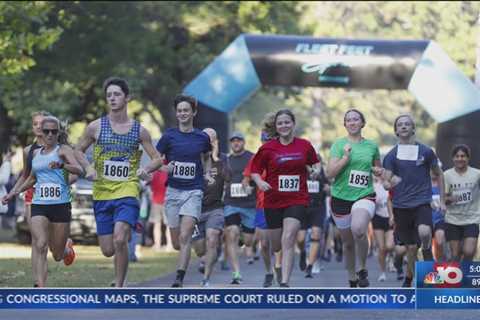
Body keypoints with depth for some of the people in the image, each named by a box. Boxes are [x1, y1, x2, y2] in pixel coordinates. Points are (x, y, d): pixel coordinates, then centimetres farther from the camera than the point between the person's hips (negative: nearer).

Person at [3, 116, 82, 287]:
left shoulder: (63, 150, -2)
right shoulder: (36, 153, 14)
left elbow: (79, 170, -19)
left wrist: (61, 165, -37)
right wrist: (14, 193, 21)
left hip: (61, 205, -3)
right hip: (39, 205, 3)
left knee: (58, 255, 8)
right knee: (39, 245, -21)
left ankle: (67, 248, 46)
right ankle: (40, 286, -26)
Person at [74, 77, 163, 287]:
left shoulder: (139, 130, 3)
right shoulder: (96, 127, 3)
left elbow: (157, 159, 9)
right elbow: (78, 150, 14)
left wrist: (146, 169, -13)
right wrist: (88, 168, -6)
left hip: (127, 192, -2)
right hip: (102, 193, 2)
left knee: (119, 240, -22)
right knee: (108, 250, 3)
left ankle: (119, 287, -9)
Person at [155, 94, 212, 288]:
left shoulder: (202, 137, 4)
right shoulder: (169, 136, 0)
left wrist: (207, 174, 8)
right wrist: (165, 168, -16)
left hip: (194, 191, -1)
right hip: (173, 191, 1)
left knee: (184, 238, -17)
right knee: (176, 243, 7)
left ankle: (179, 279, -18)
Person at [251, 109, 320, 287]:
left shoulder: (305, 146, 2)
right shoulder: (268, 148, -2)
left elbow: (314, 164, 19)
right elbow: (255, 170, 5)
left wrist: (315, 171, -3)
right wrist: (260, 182, -15)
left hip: (297, 200, -1)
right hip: (273, 201, 1)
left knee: (288, 241, -18)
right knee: (275, 245, 10)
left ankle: (284, 283, -19)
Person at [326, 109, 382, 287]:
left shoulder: (371, 146, 6)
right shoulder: (339, 145, 1)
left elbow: (377, 169, 24)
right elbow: (329, 173, -8)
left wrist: (378, 171, 1)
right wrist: (345, 157, -18)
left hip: (365, 196, -1)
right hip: (341, 197, 1)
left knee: (358, 229, -31)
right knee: (348, 243, 10)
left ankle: (363, 269, -11)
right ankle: (352, 279, 29)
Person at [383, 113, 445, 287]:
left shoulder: (426, 152, 4)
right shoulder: (391, 156, 5)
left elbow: (438, 175, 14)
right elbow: (385, 183, 3)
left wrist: (442, 200, 10)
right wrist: (389, 183, -22)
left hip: (422, 203, -1)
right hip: (401, 206, 1)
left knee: (424, 232, -31)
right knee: (411, 247, 3)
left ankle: (428, 254, -1)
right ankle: (408, 279, 25)